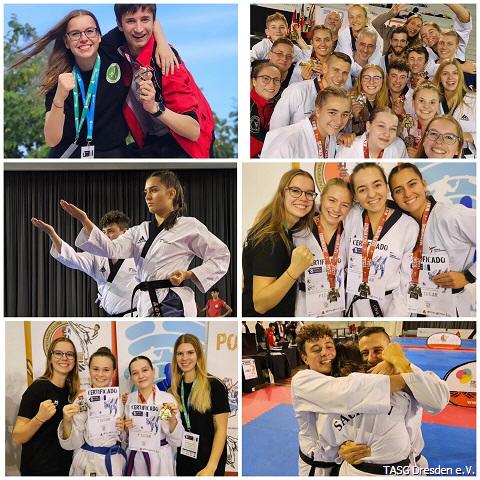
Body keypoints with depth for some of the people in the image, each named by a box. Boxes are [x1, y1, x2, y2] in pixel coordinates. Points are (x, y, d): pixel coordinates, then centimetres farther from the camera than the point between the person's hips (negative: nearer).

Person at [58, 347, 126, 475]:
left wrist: (124, 429, -9)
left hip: (115, 463, 3)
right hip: (89, 465, -3)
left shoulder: (119, 399, 0)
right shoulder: (82, 400, -12)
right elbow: (73, 443, -12)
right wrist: (67, 421, -28)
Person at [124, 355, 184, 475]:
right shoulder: (128, 399, 0)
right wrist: (125, 429, -10)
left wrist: (172, 419, -24)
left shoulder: (168, 399, -11)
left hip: (159, 460, -3)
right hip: (134, 460, 3)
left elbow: (176, 441, -8)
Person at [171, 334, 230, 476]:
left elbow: (221, 429, -13)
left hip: (208, 463, -4)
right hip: (182, 462, 5)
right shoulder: (175, 388, 4)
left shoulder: (214, 386, -11)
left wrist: (211, 468, -22)